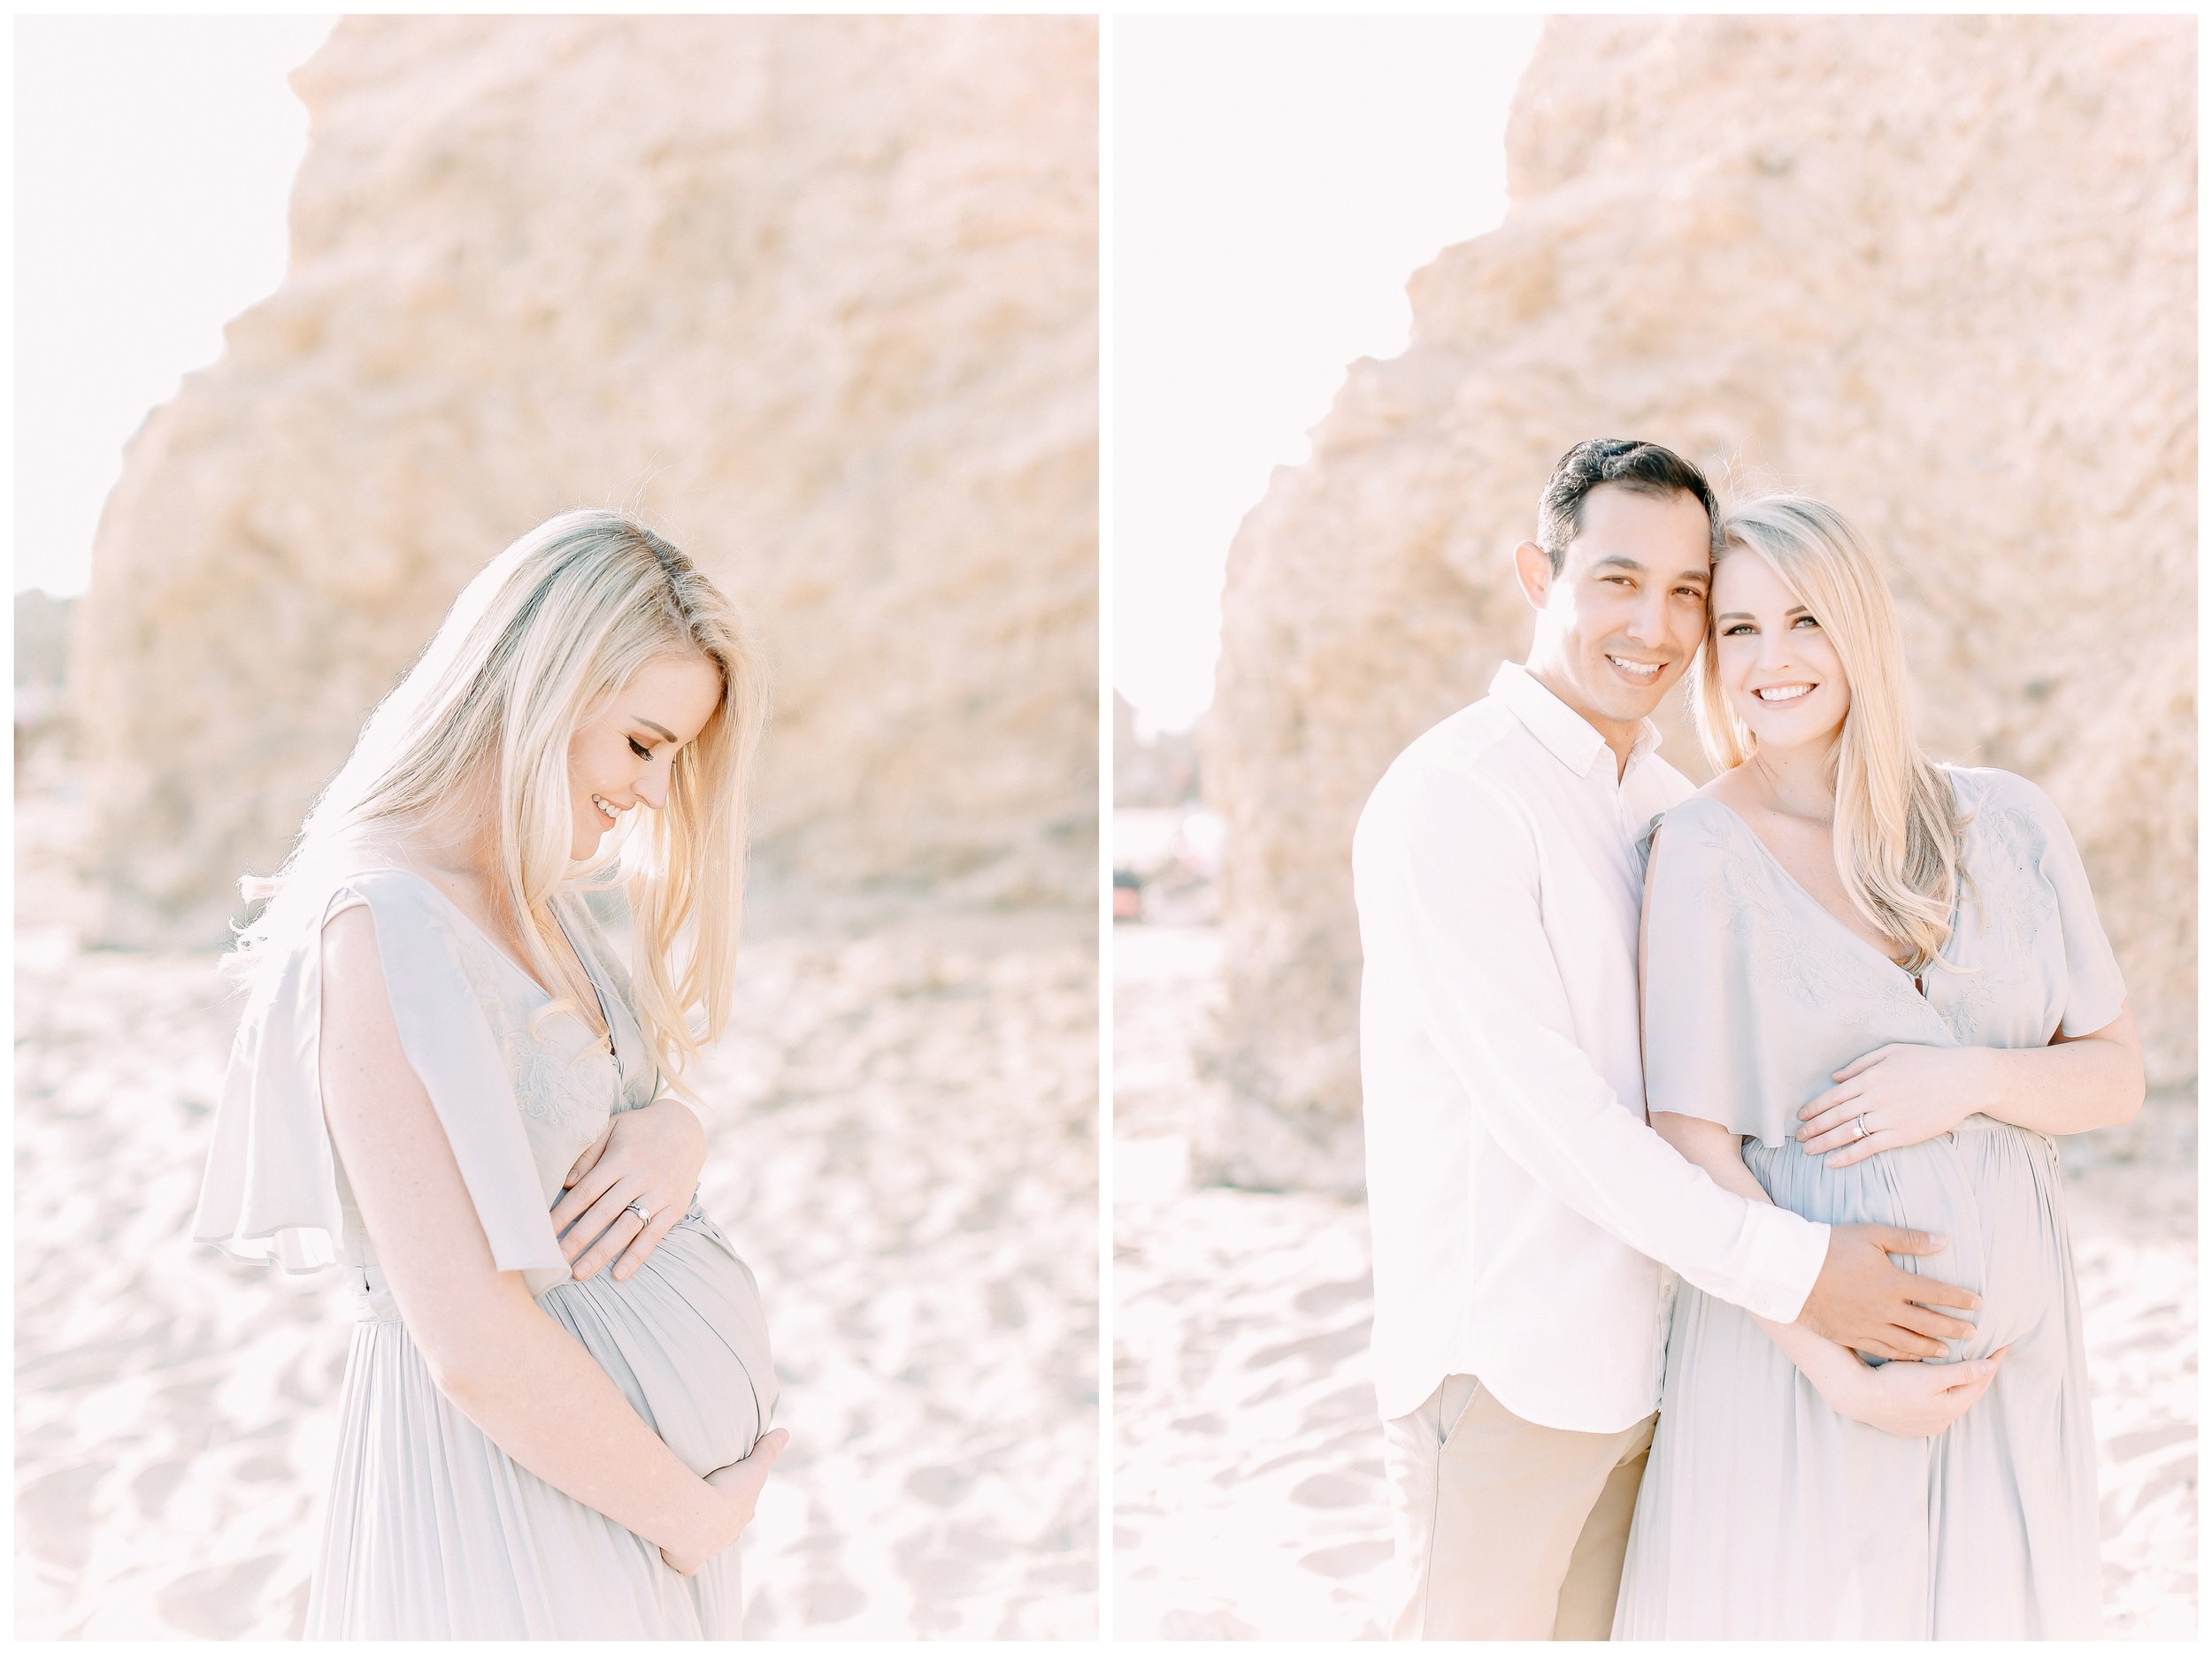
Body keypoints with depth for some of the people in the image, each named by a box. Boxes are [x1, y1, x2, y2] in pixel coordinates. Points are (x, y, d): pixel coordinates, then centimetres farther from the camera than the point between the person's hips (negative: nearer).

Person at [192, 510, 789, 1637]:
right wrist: (691, 1514, -15)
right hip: (514, 1479, -9)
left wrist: (676, 1132, -9)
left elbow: (654, 1081, 15)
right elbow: (476, 1345, -27)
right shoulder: (382, 928, -24)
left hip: (624, 1457, 9)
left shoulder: (533, 893, 5)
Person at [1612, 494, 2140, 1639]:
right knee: (1799, 1606, 2)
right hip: (1802, 1341, -3)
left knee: (1994, 1611, 11)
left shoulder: (2005, 823, 3)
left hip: (2008, 1347, 3)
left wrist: (1969, 1081, -14)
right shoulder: (1701, 851, -7)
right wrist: (1842, 1369, -16)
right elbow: (1695, 1150, -10)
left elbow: (2117, 1076, 6)